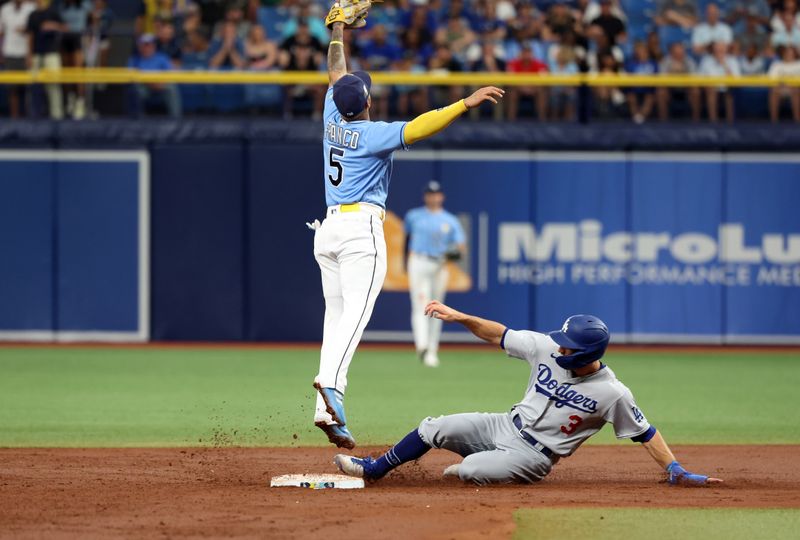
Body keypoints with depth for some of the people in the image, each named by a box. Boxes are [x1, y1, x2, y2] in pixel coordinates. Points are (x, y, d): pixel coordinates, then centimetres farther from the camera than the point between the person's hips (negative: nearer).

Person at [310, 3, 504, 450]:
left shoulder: (334, 123, 10)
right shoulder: (374, 133, -8)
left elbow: (337, 76, 25)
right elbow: (419, 128, -21)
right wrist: (467, 103, -24)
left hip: (328, 229, 7)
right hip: (361, 228, -7)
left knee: (337, 314, 4)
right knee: (357, 311, -19)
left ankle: (329, 411, -6)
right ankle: (330, 381, -43)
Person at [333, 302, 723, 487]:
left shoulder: (612, 394, -21)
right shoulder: (546, 349, -8)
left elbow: (645, 434, -14)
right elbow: (499, 335, 0)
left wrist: (677, 472, -20)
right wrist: (460, 317, -11)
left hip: (534, 457, -5)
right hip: (506, 426, 5)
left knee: (471, 470, -29)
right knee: (434, 429, -3)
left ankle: (472, 468, 10)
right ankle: (373, 470, 16)